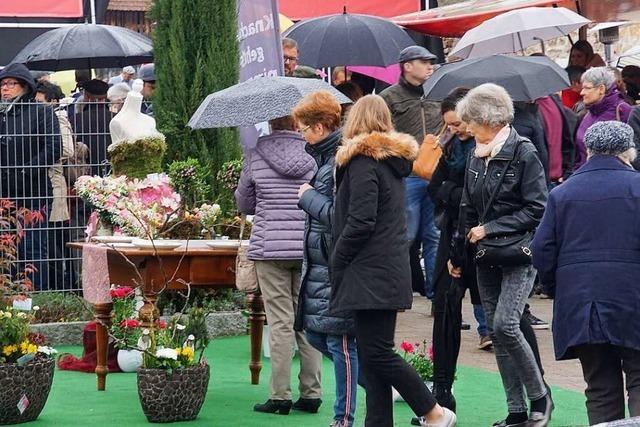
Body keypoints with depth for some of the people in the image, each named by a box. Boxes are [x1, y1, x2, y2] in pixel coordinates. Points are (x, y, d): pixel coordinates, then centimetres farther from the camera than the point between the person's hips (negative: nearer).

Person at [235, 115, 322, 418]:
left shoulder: (255, 157, -1)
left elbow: (243, 205, 11)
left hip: (269, 246, -1)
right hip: (309, 247, 1)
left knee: (280, 324, -1)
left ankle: (280, 395, -1)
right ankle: (311, 392, 10)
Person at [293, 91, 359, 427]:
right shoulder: (327, 156, 13)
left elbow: (339, 215, -23)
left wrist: (308, 196, -12)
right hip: (319, 264, 10)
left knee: (340, 342, -1)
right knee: (315, 334, 15)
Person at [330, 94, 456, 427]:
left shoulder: (363, 161, -11)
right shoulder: (394, 161, 15)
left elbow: (360, 223, -18)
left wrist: (336, 264, -8)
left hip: (370, 272, -9)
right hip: (391, 271, 9)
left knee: (377, 354, -7)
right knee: (373, 354, 9)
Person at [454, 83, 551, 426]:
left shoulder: (523, 154, -11)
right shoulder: (477, 156, 9)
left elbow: (536, 210, -14)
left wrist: (490, 229, -15)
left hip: (519, 253, -7)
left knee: (505, 325, -19)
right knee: (496, 333, 5)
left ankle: (539, 397, -1)